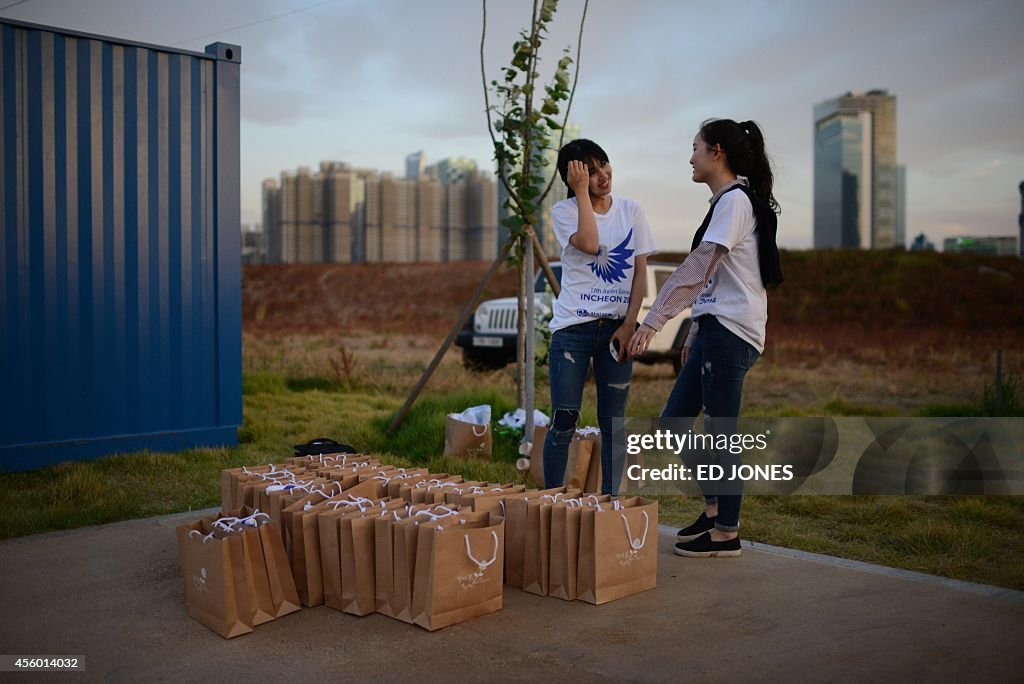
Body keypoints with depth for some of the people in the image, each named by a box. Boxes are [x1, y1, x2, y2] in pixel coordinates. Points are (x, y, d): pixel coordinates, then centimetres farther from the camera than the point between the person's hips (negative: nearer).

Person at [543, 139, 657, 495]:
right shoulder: (564, 211, 0)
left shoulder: (631, 211, 7)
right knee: (564, 421, -3)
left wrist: (629, 325, -5)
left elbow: (640, 272, 5)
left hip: (617, 328, 3)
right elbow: (589, 244, -20)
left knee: (613, 423, 6)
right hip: (572, 328, -2)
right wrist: (581, 192, -13)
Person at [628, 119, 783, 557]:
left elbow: (697, 269, -20)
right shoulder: (726, 201, 19)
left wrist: (654, 320, -22)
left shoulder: (735, 200, -11)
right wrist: (694, 331, 21)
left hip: (731, 331, -10)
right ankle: (714, 508, 24)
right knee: (674, 421, 12)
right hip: (715, 328, 10)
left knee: (719, 431, -2)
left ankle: (726, 533, 9)